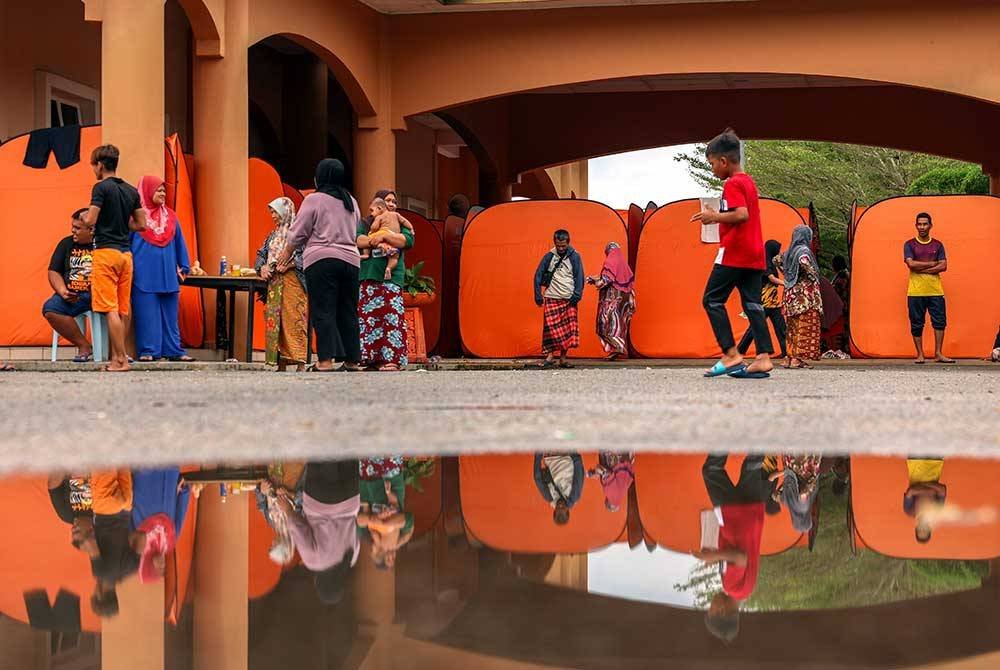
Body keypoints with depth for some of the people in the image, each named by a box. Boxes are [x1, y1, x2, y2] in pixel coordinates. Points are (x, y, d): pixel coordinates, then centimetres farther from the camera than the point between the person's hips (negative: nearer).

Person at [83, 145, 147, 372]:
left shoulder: (101, 188, -8)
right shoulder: (131, 191, 12)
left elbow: (90, 221, -12)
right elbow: (141, 225, 14)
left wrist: (85, 217, 9)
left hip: (106, 251, -7)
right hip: (126, 252, 7)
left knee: (111, 309, -7)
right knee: (122, 310, 8)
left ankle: (121, 359, -11)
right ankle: (114, 357, 13)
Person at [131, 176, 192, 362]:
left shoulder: (170, 216, 13)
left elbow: (180, 243, 16)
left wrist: (183, 268, 12)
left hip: (167, 275, 4)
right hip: (144, 275, -4)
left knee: (170, 315, 5)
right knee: (147, 314, -3)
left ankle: (174, 350, 8)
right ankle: (148, 351, 1)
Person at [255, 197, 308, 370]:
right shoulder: (274, 235, 21)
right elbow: (261, 254, 22)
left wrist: (290, 263, -20)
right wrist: (262, 267, 2)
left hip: (293, 282, -7)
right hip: (274, 283, 7)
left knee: (294, 319, -12)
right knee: (275, 321, 2)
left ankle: (300, 363, -13)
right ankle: (281, 363, 4)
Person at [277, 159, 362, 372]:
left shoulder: (314, 199, -2)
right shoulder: (352, 202, 15)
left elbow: (298, 233, 1)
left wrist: (286, 254, 15)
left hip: (321, 259, -5)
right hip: (350, 260, 5)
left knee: (323, 311, -6)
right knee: (348, 311, 9)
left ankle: (326, 359, -14)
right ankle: (352, 359, 9)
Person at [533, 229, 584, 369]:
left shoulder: (574, 257, 1)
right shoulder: (549, 257, 4)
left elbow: (579, 278, 0)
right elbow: (538, 276, 6)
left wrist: (576, 295, -11)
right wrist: (538, 296, 0)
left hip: (569, 299, 0)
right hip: (551, 298, 0)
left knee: (568, 329, -2)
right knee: (551, 328, -5)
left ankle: (563, 358, 6)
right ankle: (550, 356, 1)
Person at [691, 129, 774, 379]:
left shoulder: (732, 184, -10)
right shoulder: (749, 182, 19)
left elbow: (741, 215, -22)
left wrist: (715, 216, -10)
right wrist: (717, 217, 20)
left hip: (734, 253, -9)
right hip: (755, 255, 9)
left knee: (712, 300, -2)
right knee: (752, 304, 3)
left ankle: (731, 354, -9)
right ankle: (764, 357, -7)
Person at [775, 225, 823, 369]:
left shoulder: (790, 251, 13)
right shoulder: (804, 250, -10)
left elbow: (776, 260, 24)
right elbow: (804, 263, -30)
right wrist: (812, 276, -16)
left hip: (792, 293, 8)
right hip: (804, 294, -8)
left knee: (793, 327, 11)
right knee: (804, 327, -7)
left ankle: (791, 357, 10)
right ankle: (797, 358, -12)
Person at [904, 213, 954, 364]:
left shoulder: (937, 245, 10)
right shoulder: (909, 244, 4)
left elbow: (943, 266, -1)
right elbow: (911, 264, -11)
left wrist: (921, 269, -10)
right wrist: (932, 264, -7)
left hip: (935, 290, 2)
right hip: (915, 291, -2)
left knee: (940, 322, -2)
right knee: (917, 324, 0)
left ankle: (938, 353, 4)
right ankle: (920, 355, 7)